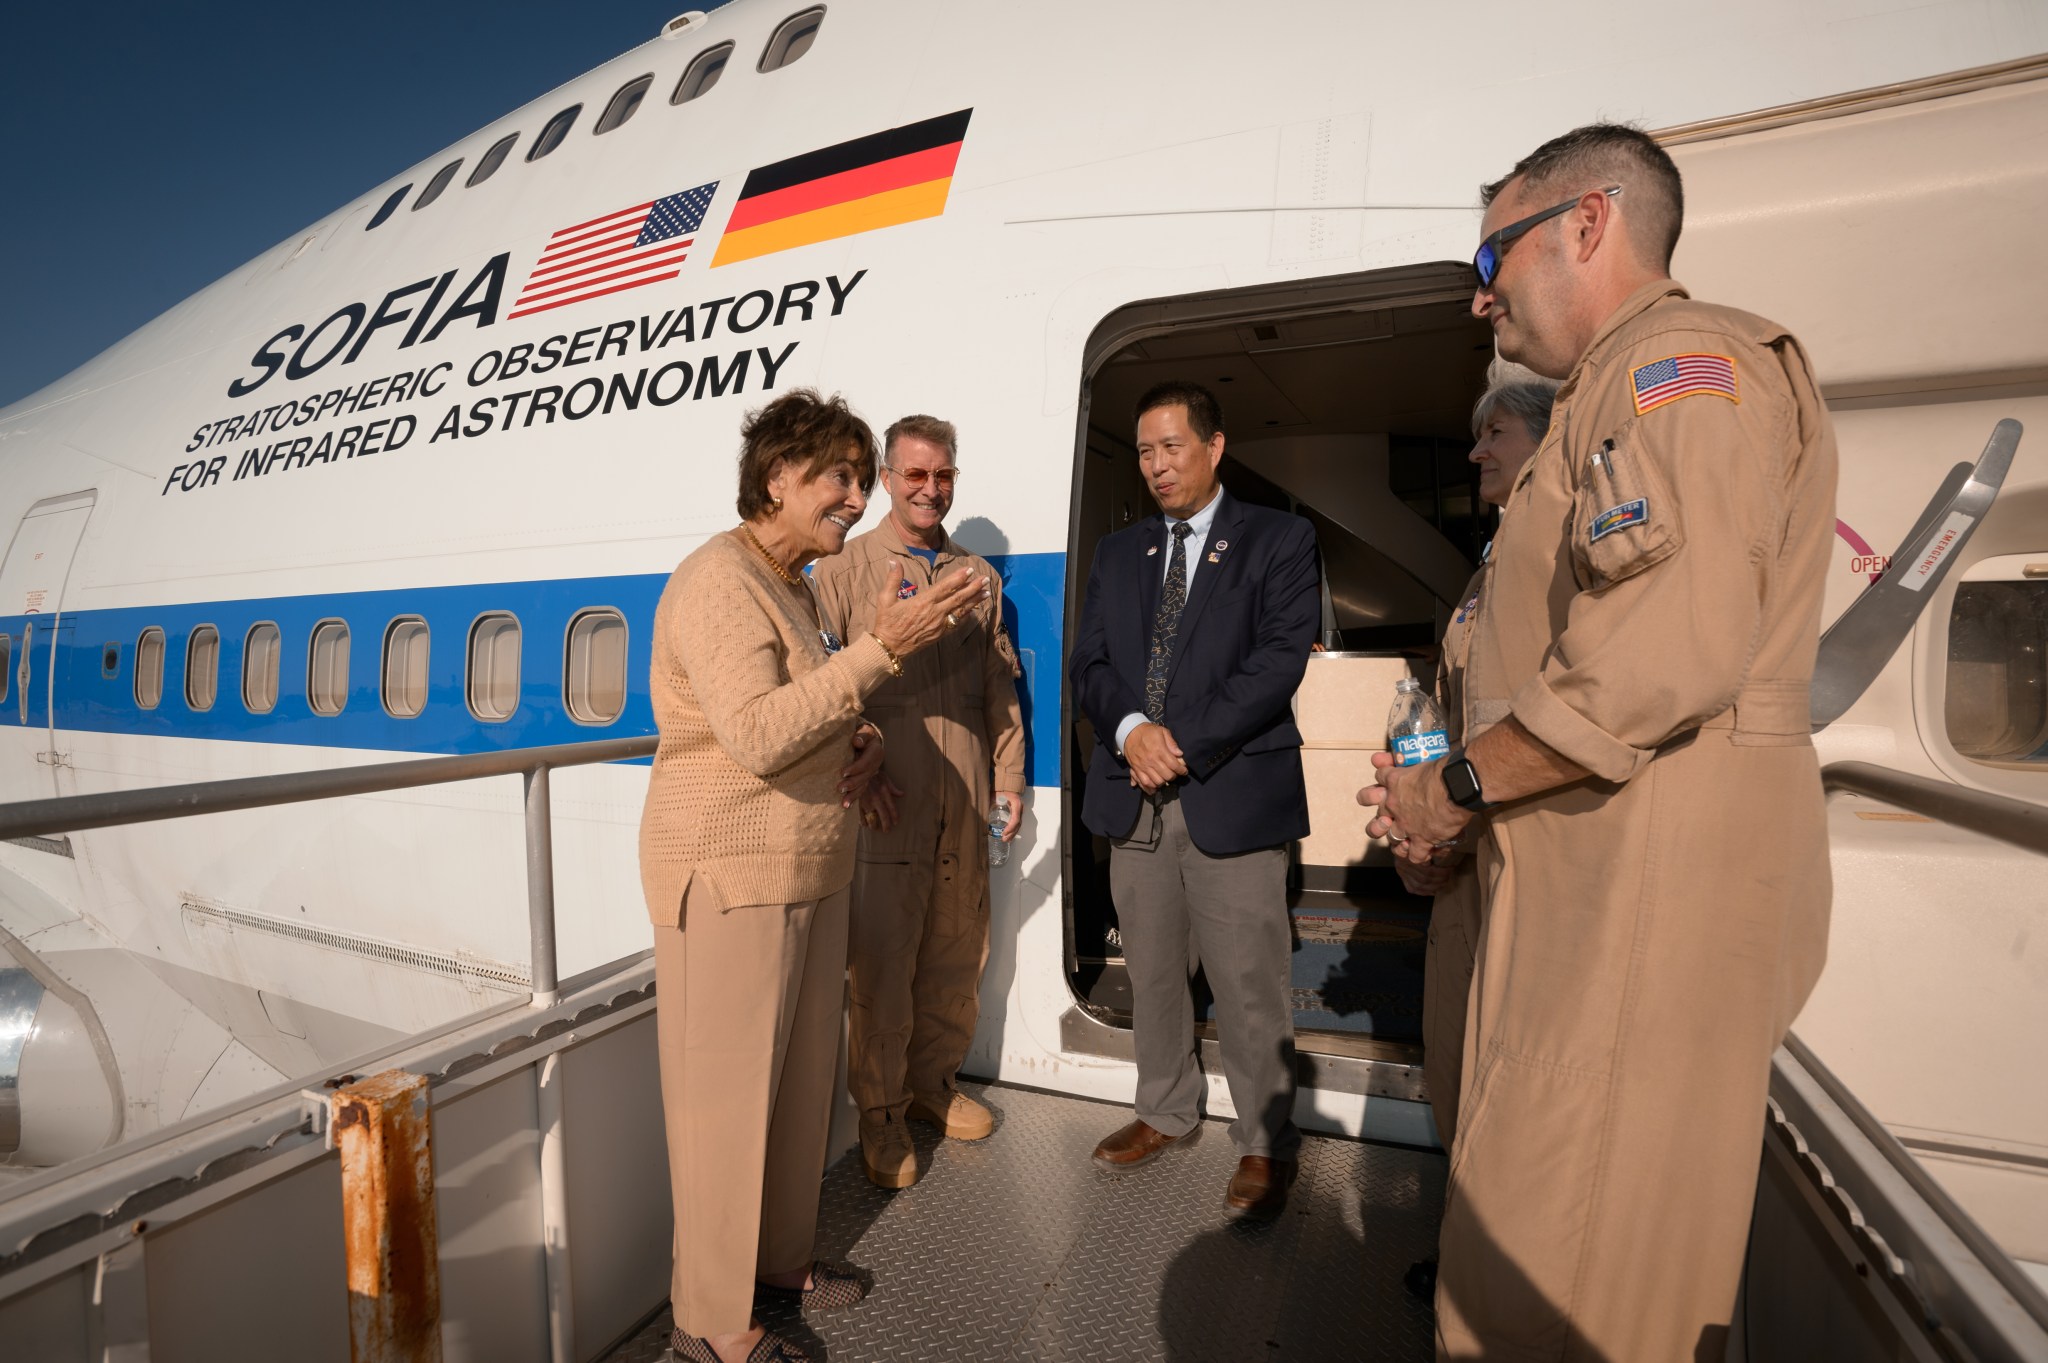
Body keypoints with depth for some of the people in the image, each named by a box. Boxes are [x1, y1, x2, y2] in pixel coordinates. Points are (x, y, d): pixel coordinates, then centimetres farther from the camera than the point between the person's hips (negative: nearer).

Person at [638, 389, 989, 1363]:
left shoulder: (793, 583, 13)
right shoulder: (719, 579, -16)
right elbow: (757, 736, -28)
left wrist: (864, 744, 2)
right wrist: (882, 651, -30)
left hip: (809, 871, 9)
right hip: (730, 878, -9)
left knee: (802, 1080, 19)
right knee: (727, 1097, 5)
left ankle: (781, 1255, 39)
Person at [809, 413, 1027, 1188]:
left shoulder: (979, 576, 15)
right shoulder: (845, 571, 2)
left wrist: (1009, 777, 12)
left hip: (965, 805, 4)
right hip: (884, 803, -4)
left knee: (956, 957, 13)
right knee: (881, 965, 3)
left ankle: (931, 1085, 35)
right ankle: (880, 1114, 23)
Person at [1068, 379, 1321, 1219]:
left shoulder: (1279, 541, 3)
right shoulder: (1118, 553, 16)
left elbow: (1278, 661, -9)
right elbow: (1087, 663, 10)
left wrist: (1183, 741, -14)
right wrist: (1130, 728, -10)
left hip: (1234, 795, -4)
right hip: (1134, 798, 5)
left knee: (1249, 985, 3)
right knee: (1152, 974, 15)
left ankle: (1264, 1145, 23)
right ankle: (1167, 1112, 35)